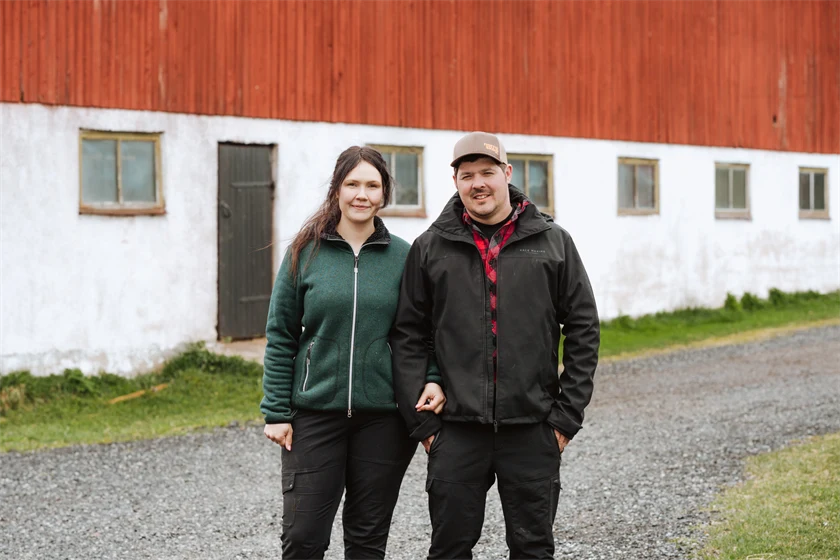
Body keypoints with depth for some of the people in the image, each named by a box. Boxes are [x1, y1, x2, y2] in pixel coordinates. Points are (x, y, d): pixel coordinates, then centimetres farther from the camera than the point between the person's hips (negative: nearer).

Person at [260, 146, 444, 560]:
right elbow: (280, 336, 2)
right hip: (315, 413, -1)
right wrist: (276, 412, -3)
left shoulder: (402, 257, 3)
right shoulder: (305, 252, 1)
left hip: (382, 417, 1)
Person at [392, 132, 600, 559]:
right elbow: (407, 337, 5)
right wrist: (420, 420, -1)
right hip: (456, 431, 0)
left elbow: (584, 331, 5)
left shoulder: (553, 243, 4)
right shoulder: (430, 249, 4)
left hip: (532, 431, 0)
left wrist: (567, 416, 0)